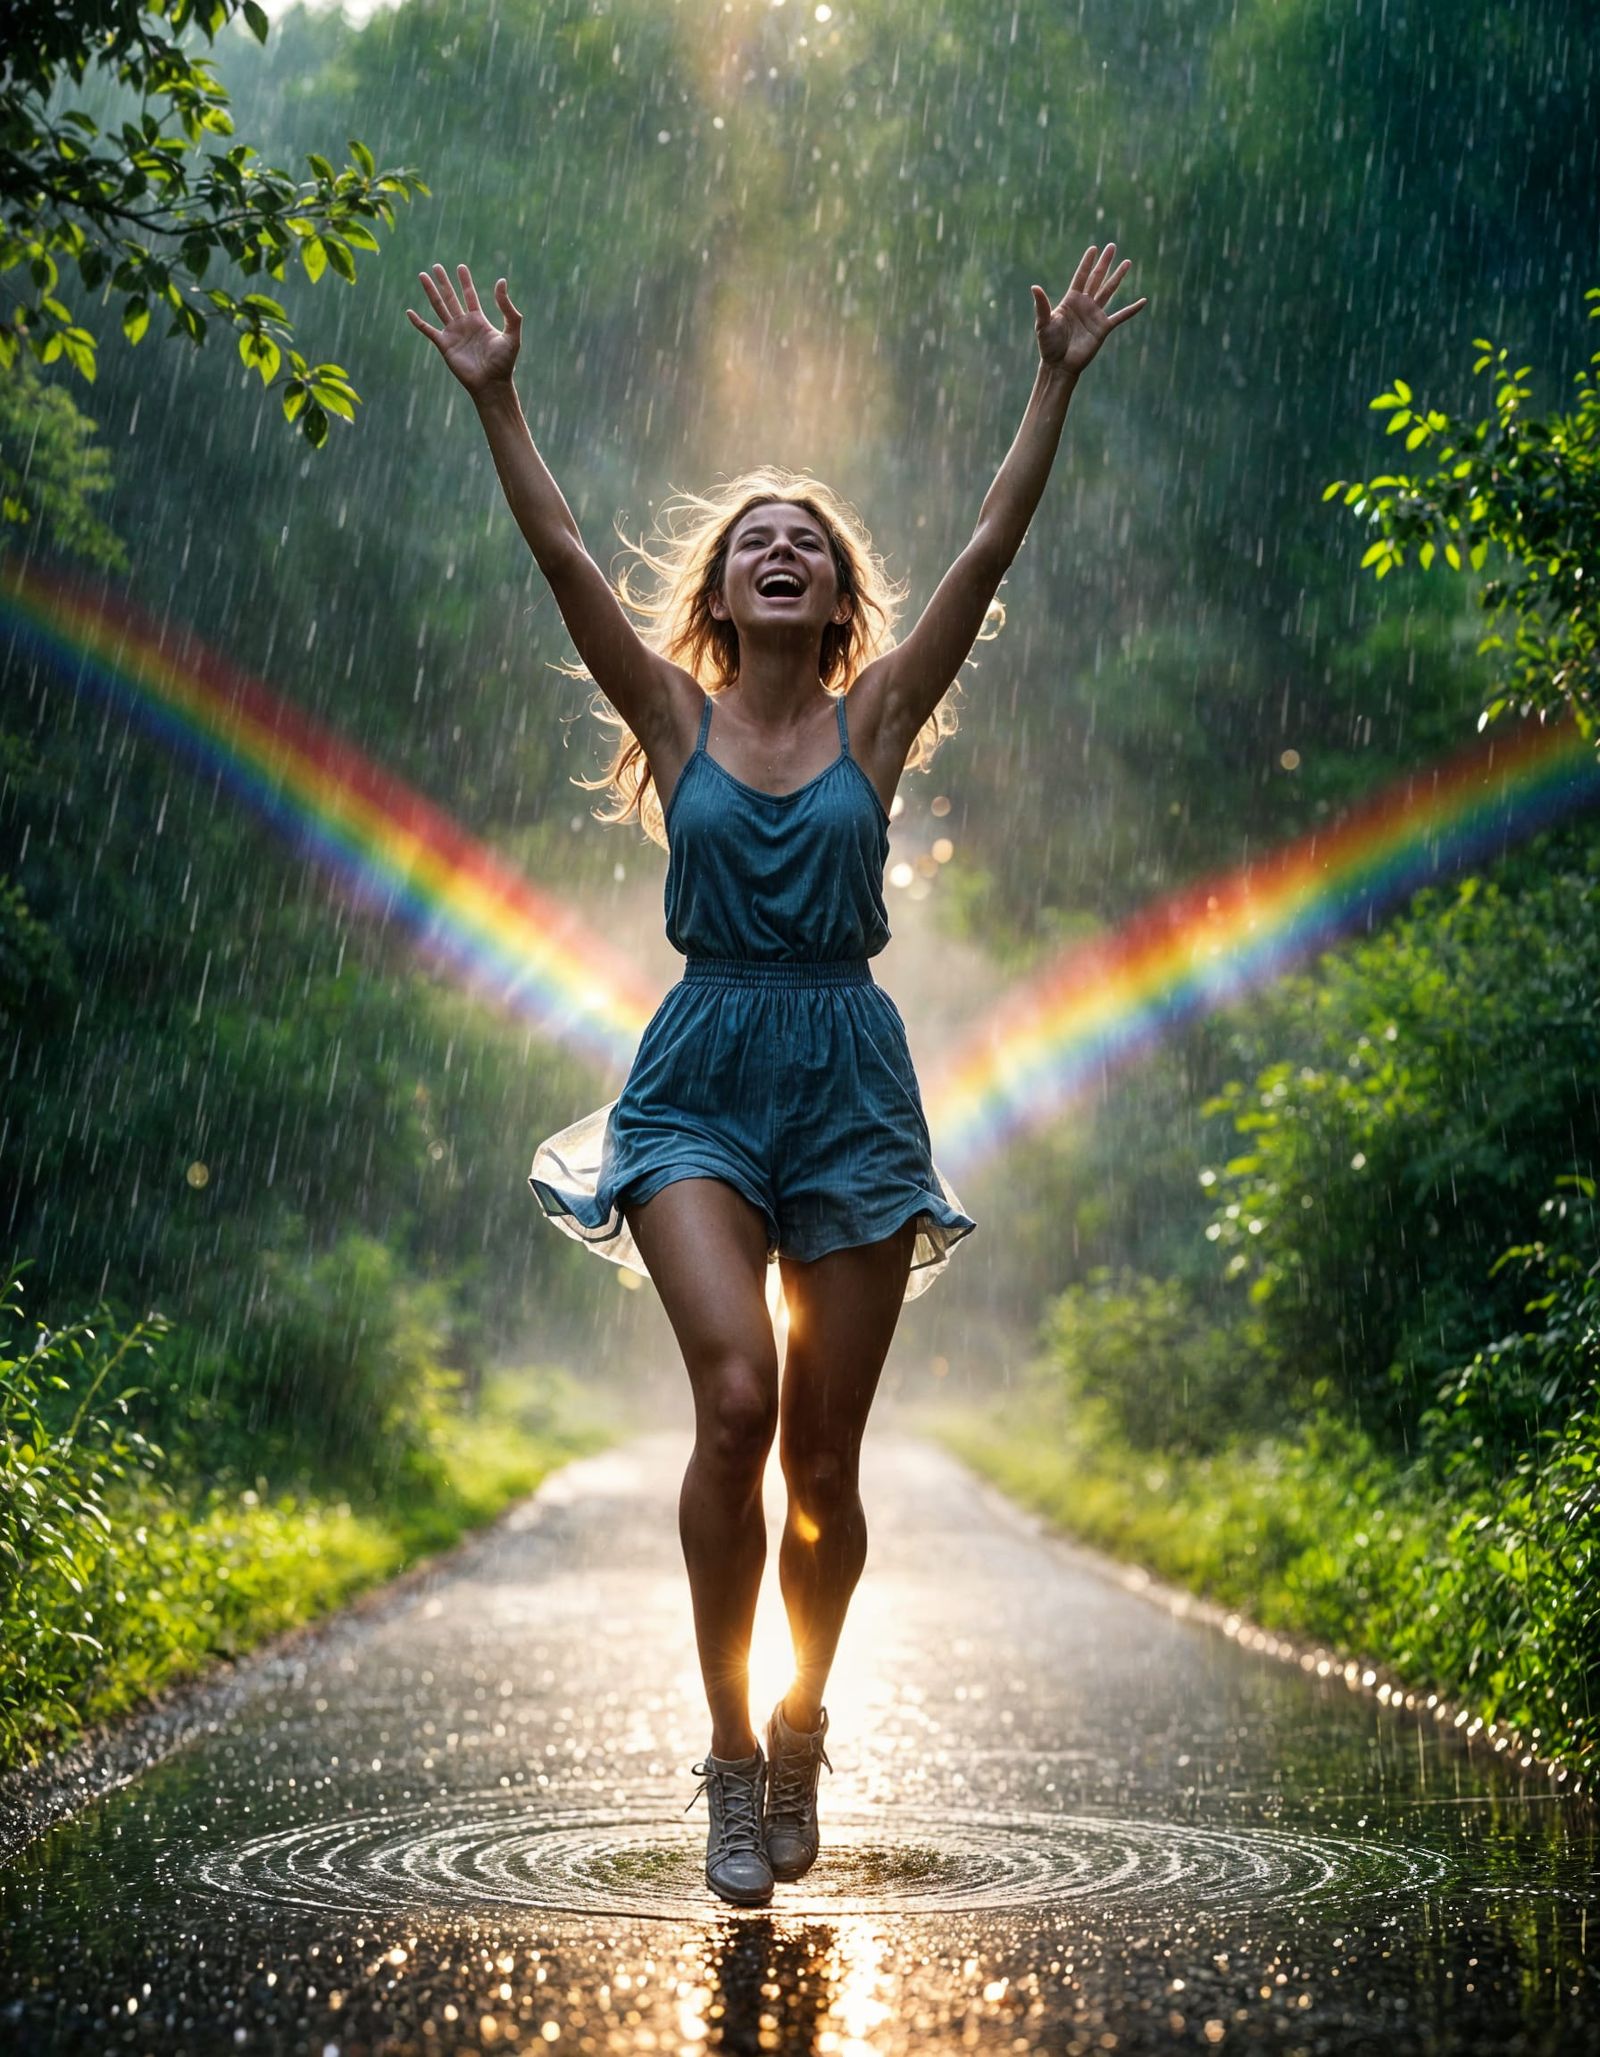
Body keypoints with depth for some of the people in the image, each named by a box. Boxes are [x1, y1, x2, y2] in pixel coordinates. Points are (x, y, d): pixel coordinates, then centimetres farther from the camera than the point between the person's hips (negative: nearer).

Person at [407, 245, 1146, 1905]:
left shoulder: (875, 718, 7)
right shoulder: (677, 716, 6)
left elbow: (990, 549, 2)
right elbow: (560, 557, 0)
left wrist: (1057, 382, -2)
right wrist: (494, 399, -5)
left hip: (850, 1083, 1)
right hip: (701, 1081, -1)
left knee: (823, 1459, 4)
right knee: (735, 1397, -22)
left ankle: (798, 1734, 27)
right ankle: (730, 1752, -7)